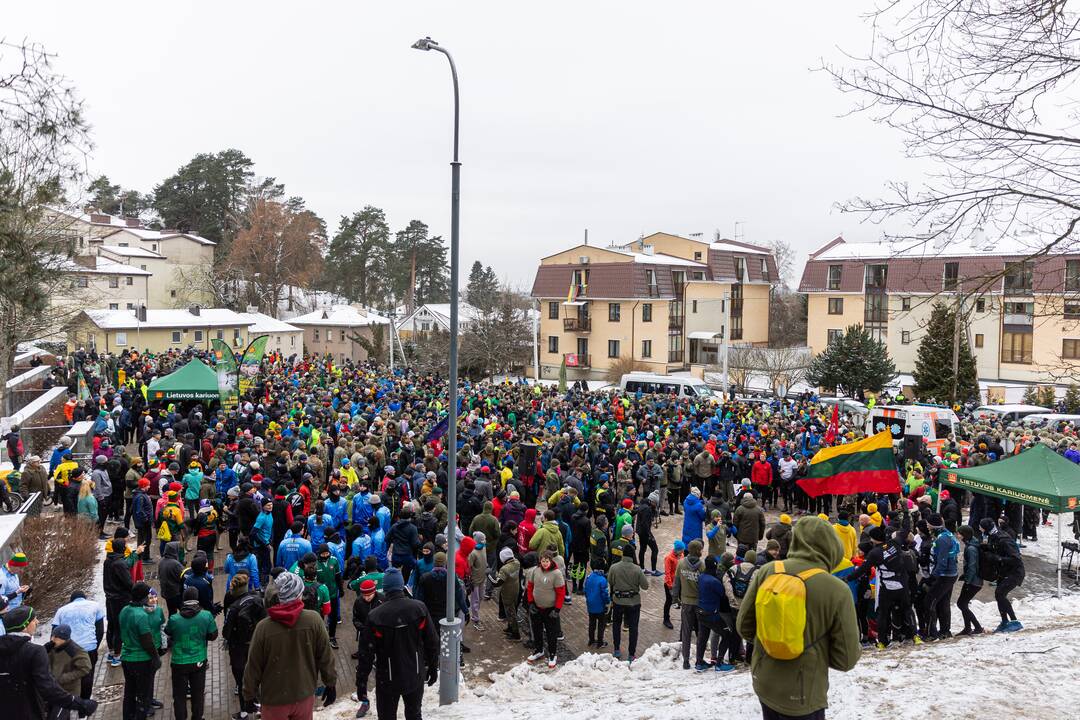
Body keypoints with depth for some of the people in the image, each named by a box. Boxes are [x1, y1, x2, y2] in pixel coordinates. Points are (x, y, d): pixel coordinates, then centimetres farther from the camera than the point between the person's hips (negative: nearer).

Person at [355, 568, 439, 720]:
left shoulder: (376, 616, -19)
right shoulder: (419, 608, -11)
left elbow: (367, 650, -12)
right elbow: (432, 642, -4)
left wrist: (362, 676, 1)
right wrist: (433, 667, 9)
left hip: (388, 679, -2)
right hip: (415, 676, 3)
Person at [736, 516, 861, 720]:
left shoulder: (767, 572, -11)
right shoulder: (837, 591, -20)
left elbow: (744, 626, -2)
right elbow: (846, 659, -13)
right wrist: (817, 649, 6)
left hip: (764, 685, 4)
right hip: (803, 696, -3)